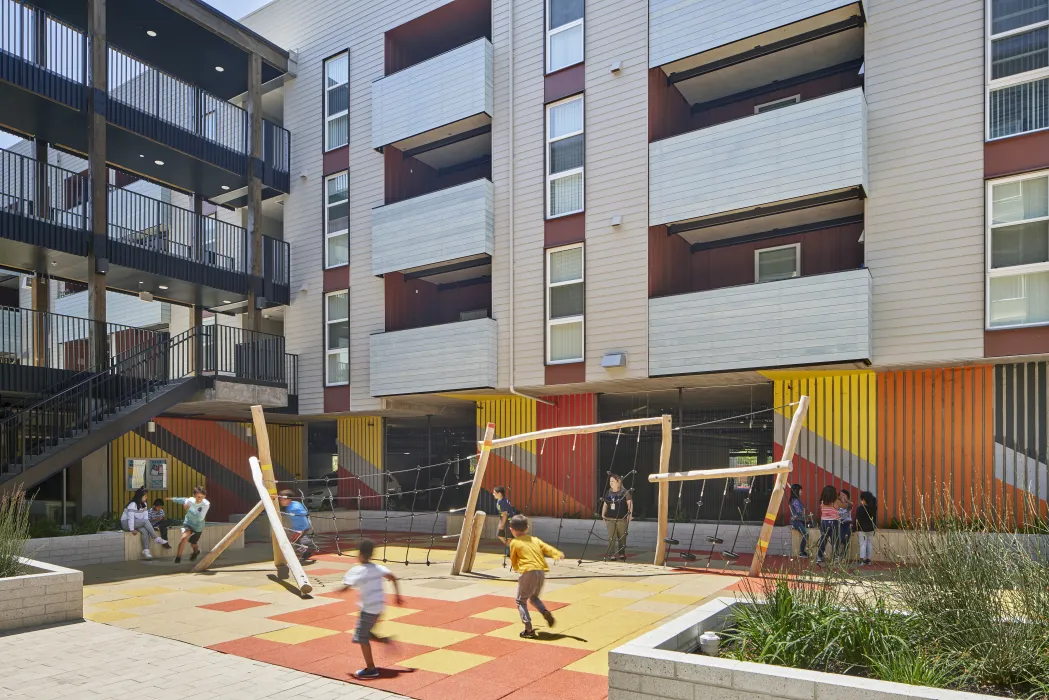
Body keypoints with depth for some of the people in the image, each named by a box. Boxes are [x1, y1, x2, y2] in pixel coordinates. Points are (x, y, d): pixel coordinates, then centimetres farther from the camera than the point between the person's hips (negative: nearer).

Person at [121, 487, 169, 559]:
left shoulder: (144, 504, 6)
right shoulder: (132, 504, -19)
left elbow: (145, 517, -2)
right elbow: (130, 517, -25)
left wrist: (150, 527, -14)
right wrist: (132, 529, -29)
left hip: (137, 523, 7)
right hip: (126, 523, -7)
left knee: (145, 531, -25)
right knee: (145, 521, -28)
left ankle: (146, 551, -32)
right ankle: (157, 539, -26)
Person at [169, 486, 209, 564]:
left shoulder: (206, 504, -28)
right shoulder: (190, 500, -20)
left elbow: (200, 517, -36)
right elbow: (183, 500, 4)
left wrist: (189, 509, -42)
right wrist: (173, 499, 22)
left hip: (198, 526, -1)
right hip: (188, 523, 1)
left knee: (193, 543, 17)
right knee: (184, 537, -26)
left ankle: (196, 551, 55)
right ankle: (178, 557, -8)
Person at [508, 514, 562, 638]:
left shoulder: (514, 543, 6)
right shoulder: (535, 540, 19)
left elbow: (513, 561, 15)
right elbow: (547, 548, 4)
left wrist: (515, 568, 36)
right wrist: (558, 554, -9)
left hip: (529, 572, -6)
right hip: (542, 572, 6)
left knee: (521, 601, 8)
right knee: (533, 597, 27)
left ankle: (529, 630, -1)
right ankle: (545, 612, 0)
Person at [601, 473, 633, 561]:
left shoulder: (625, 492, -6)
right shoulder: (608, 493, 8)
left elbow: (630, 503, -10)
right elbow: (605, 504, 15)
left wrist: (630, 513, -23)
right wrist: (603, 515, 7)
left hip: (622, 519, -2)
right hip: (610, 519, 3)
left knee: (622, 537, 10)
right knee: (611, 538, -6)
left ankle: (621, 554, 27)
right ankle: (611, 555, -3)